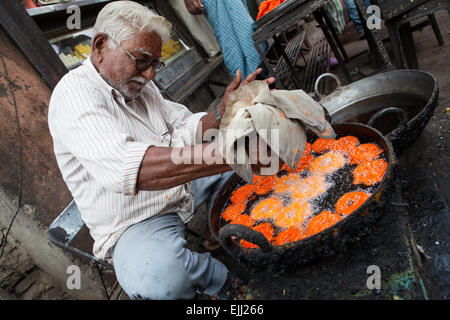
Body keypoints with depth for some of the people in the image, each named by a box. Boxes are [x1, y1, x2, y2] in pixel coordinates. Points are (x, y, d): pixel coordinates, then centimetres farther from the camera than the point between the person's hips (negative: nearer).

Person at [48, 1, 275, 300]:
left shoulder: (138, 85, 10)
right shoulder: (74, 93, -20)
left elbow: (185, 133, 4)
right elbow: (125, 167, -39)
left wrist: (222, 112, -17)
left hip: (187, 184, 8)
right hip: (137, 223, -8)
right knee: (161, 276, -40)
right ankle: (225, 280, -7)